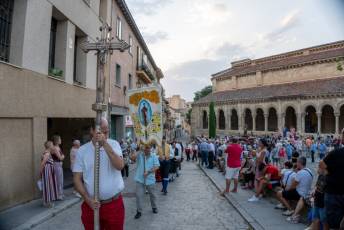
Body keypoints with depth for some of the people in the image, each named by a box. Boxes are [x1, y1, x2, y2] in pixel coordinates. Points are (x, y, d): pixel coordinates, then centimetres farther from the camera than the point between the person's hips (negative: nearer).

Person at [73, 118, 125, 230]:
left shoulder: (114, 144, -3)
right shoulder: (82, 150, -1)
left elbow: (120, 166, -20)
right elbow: (77, 179, 0)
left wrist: (105, 143, -25)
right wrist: (87, 199, -12)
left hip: (114, 203, 0)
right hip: (91, 204, 1)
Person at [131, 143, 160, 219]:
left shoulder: (154, 156, -2)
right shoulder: (139, 155, -2)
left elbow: (156, 166, -11)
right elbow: (132, 157, -19)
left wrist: (148, 172, -22)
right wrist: (138, 151, -28)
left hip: (150, 180, 0)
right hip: (140, 180, 0)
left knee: (152, 195, 17)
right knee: (139, 196, 1)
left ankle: (154, 207, 40)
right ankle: (139, 211, 17)